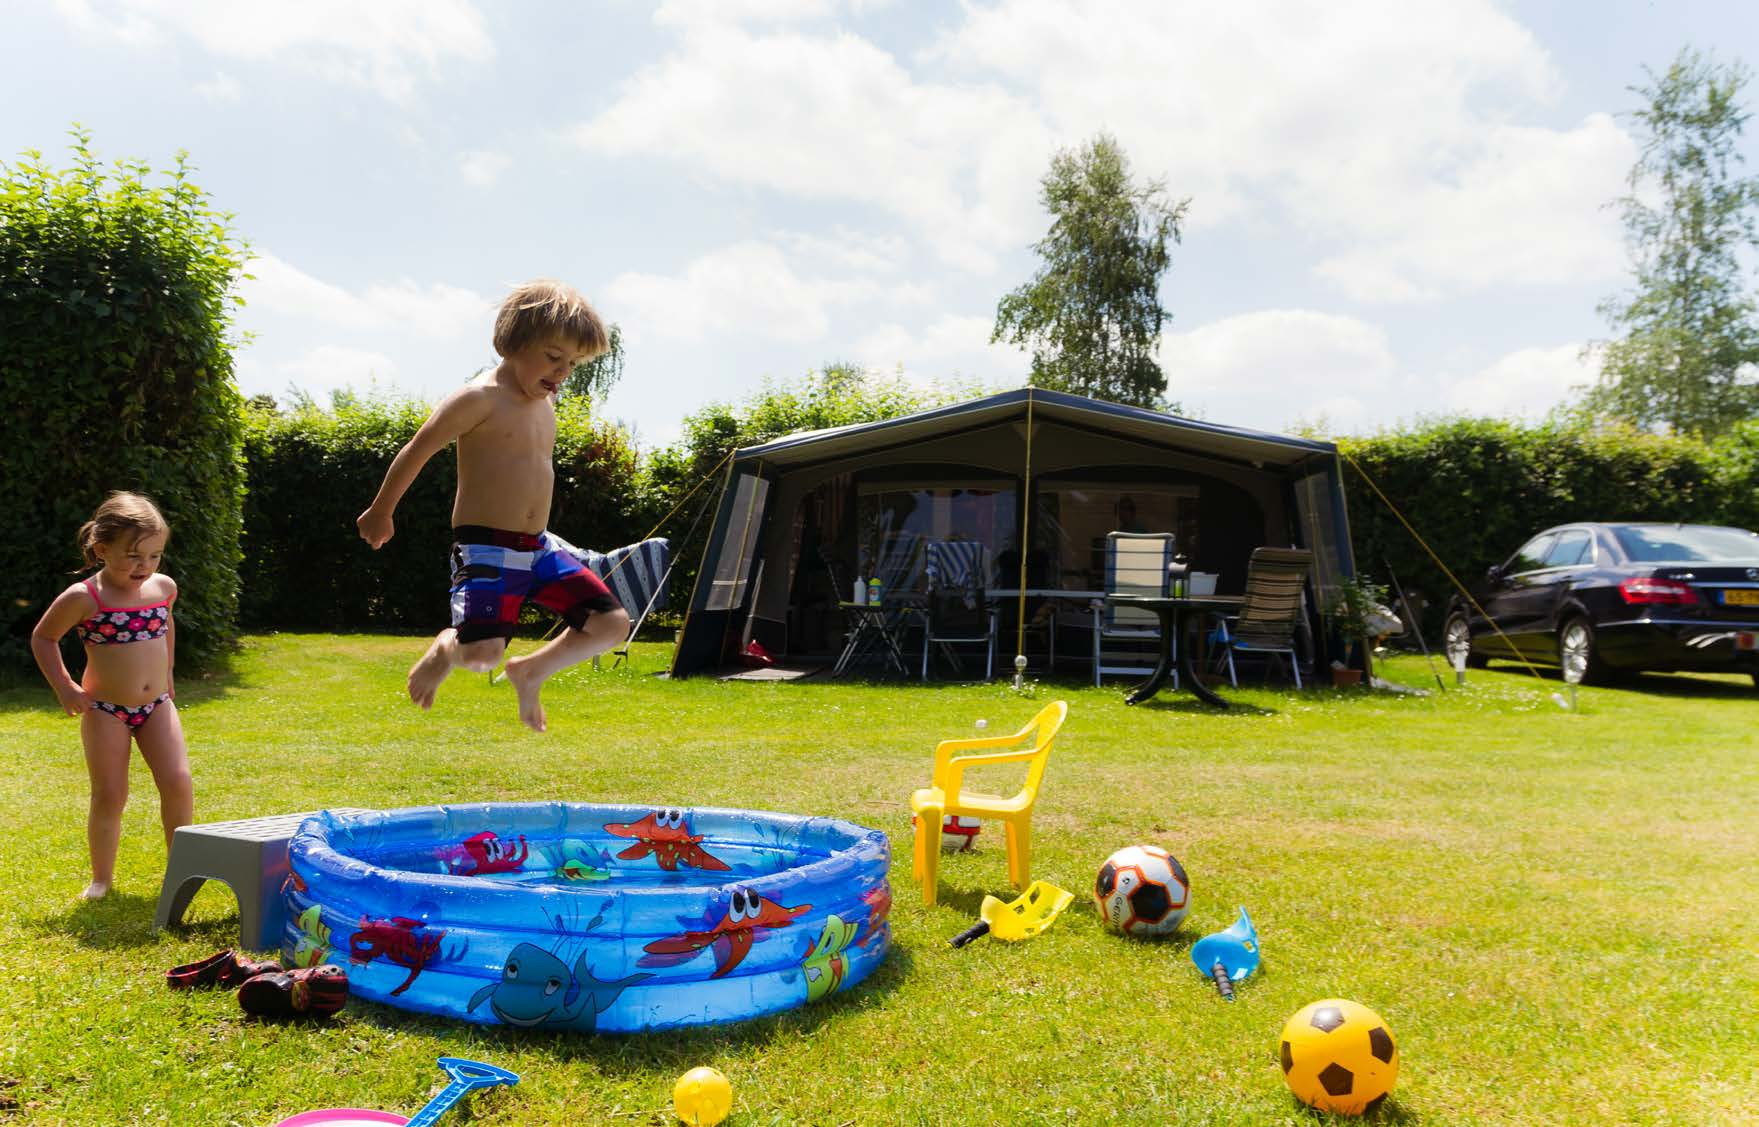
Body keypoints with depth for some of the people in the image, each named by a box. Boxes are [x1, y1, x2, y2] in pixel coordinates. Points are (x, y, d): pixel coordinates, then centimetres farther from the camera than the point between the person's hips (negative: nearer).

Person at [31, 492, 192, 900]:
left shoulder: (164, 587, -1)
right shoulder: (83, 598, -14)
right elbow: (42, 638, 1)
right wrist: (64, 687, -8)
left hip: (157, 705, 3)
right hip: (104, 711, -3)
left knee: (178, 784, -9)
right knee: (109, 796, -2)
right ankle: (101, 877, 18)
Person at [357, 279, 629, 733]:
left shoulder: (545, 405, 13)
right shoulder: (481, 398, -11)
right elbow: (416, 452, -5)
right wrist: (381, 513, 5)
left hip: (539, 547, 7)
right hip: (486, 548, -7)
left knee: (613, 624, -3)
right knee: (481, 653, -23)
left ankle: (530, 671, 18)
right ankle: (446, 649, 15)